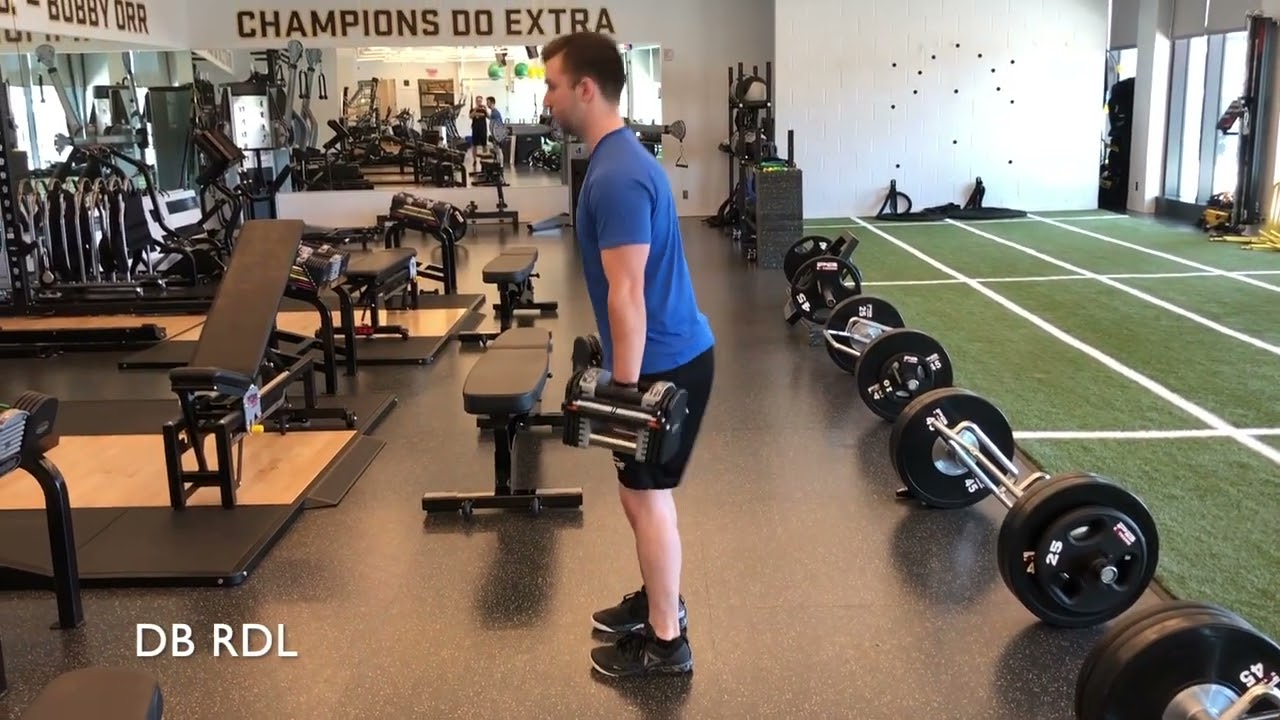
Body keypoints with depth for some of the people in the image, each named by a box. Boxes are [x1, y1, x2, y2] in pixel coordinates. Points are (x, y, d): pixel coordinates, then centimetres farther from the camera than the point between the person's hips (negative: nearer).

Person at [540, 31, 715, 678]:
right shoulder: (619, 158, 10)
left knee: (645, 495, 2)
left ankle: (665, 641, 16)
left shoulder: (616, 175, -22)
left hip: (664, 363, -10)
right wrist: (625, 375, 24)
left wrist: (626, 390, -20)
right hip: (668, 353, 10)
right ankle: (658, 599, 36)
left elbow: (628, 294, -24)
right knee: (641, 491, 20)